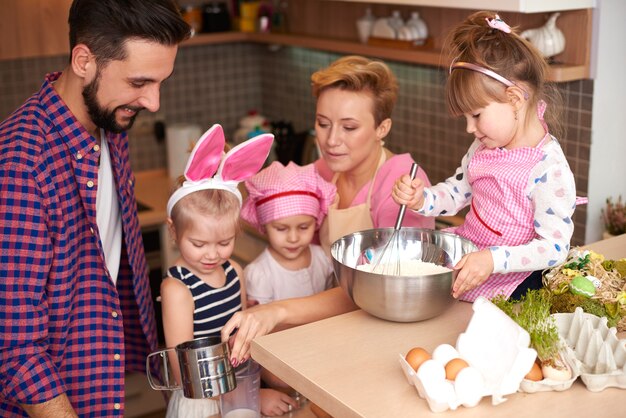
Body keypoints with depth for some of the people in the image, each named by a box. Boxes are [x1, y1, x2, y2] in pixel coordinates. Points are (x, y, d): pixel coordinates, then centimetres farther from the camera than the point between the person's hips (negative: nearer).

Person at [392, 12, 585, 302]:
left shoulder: (550, 168, -19)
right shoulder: (484, 147, 7)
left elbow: (555, 247, -20)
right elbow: (455, 193, 16)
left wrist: (493, 260, -32)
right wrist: (421, 199, -6)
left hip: (506, 284, -7)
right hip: (465, 254, 7)